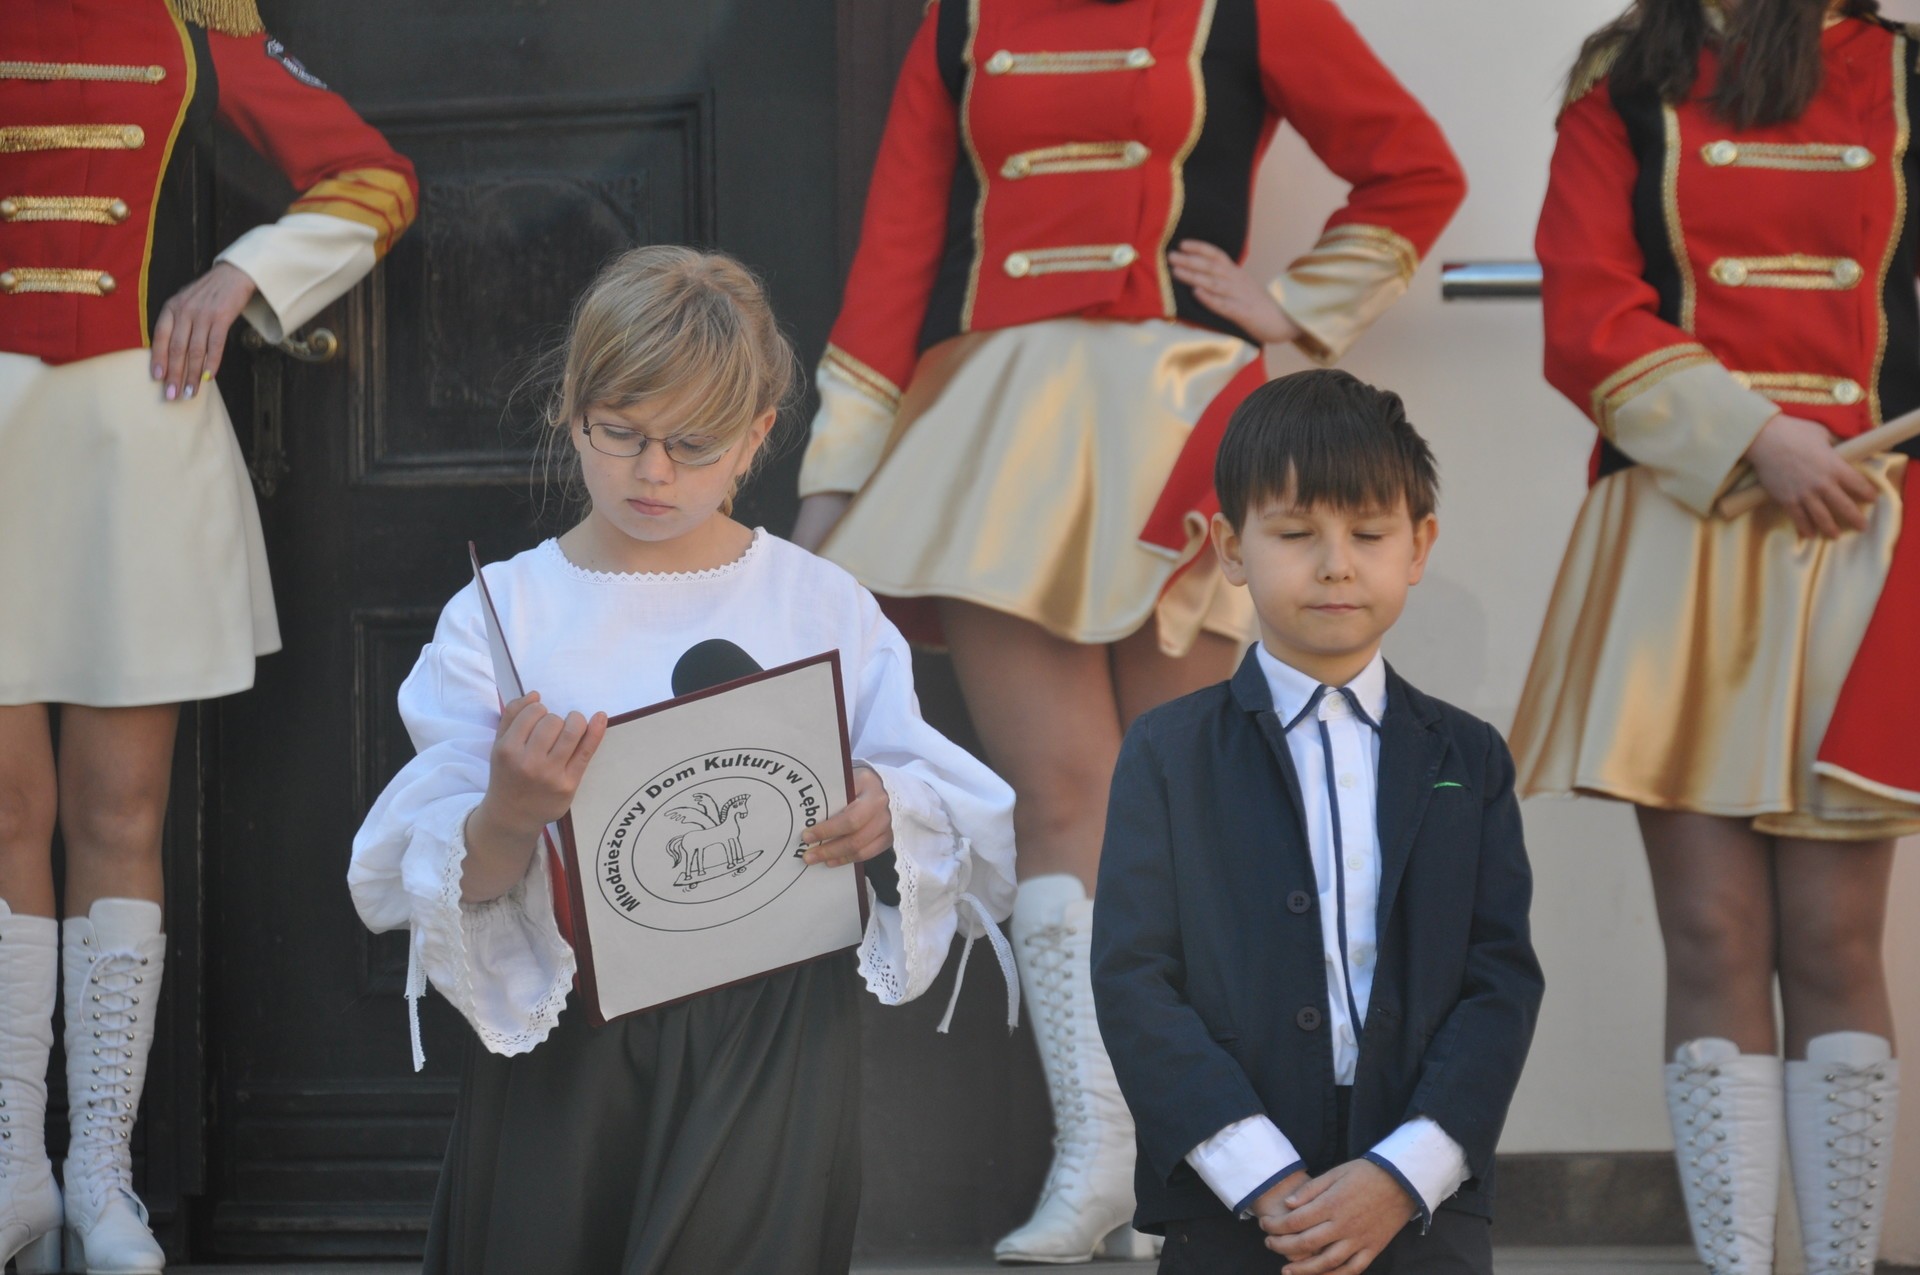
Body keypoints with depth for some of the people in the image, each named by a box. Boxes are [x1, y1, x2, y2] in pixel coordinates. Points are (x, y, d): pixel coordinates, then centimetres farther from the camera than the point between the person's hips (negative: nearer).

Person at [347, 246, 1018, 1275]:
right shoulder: (497, 616, 2)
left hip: (773, 1039, 0)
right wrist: (507, 816, -26)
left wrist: (887, 812, -17)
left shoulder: (823, 605, 5)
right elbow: (448, 884, -5)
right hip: (562, 1041, 0)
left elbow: (960, 827, 5)